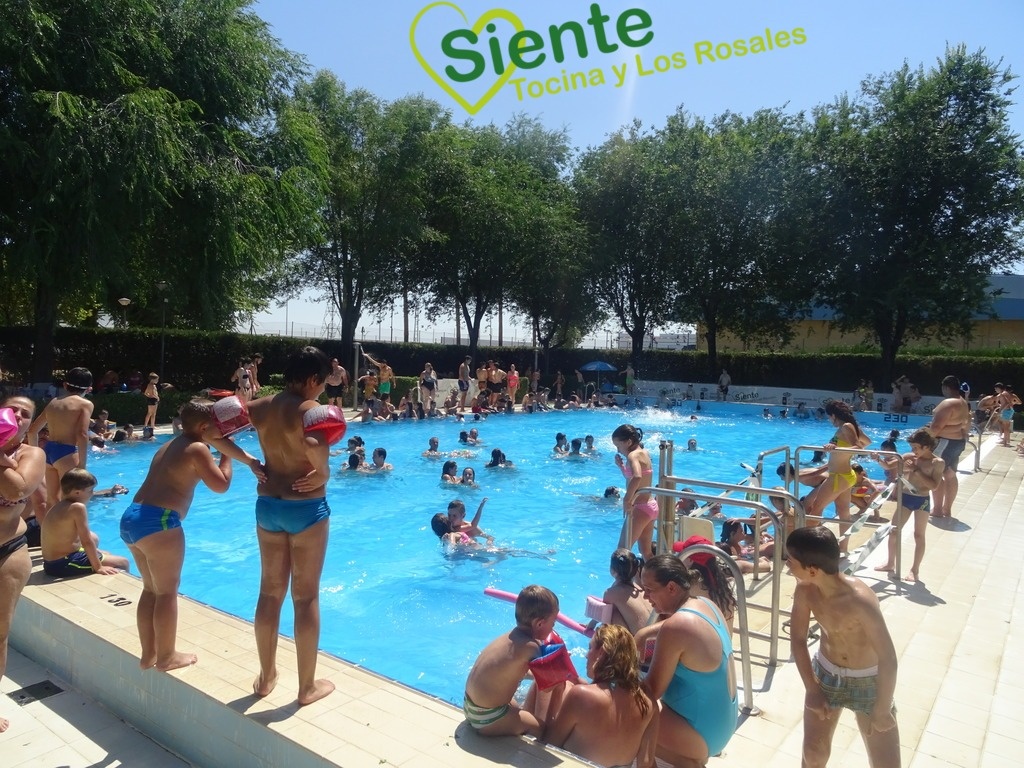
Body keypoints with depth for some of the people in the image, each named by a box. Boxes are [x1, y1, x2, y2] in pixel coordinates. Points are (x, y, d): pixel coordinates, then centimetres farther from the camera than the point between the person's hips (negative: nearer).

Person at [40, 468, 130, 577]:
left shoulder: (56, 507, 11)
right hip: (66, 564, -10)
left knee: (106, 554, 30)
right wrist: (98, 567, -18)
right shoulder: (77, 507, -19)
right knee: (123, 563, -5)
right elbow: (86, 541, -21)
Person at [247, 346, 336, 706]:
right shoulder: (311, 409, -16)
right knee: (306, 597, 5)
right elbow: (313, 445, -36)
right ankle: (308, 686, 17)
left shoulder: (259, 407, 3)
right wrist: (324, 473, -17)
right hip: (306, 508, -6)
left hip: (267, 506, 6)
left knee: (270, 592, 17)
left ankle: (266, 676, 31)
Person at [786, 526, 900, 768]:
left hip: (868, 681, -3)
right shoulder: (805, 590, -19)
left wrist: (882, 711, -17)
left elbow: (888, 660, -28)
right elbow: (797, 639, -6)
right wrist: (812, 689, -2)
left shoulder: (860, 601, -36)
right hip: (825, 674, 4)